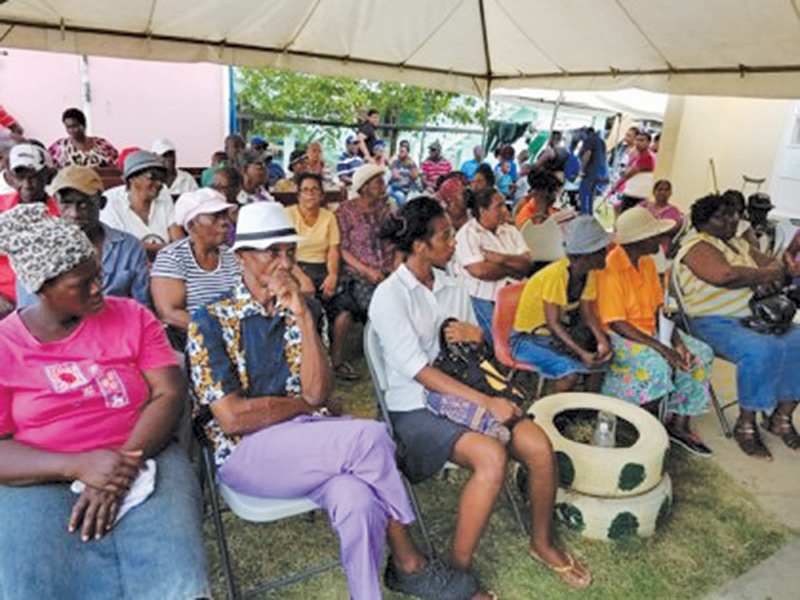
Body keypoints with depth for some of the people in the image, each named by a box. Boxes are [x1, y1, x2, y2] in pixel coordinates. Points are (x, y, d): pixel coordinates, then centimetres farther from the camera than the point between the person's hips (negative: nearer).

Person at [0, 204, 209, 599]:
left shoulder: (132, 317, 9)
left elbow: (169, 394, -1)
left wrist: (124, 465, -16)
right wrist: (79, 467, -19)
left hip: (141, 461, 0)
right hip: (42, 483, 0)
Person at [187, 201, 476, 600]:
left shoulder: (301, 309, 10)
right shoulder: (210, 322, -3)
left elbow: (318, 393, -3)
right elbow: (232, 417, -11)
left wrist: (304, 317, -12)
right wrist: (303, 404, -2)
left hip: (306, 436, 4)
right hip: (246, 452, -4)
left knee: (358, 502, -31)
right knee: (371, 436, -25)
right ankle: (408, 563, -4)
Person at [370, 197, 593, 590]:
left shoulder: (452, 288, 11)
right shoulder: (389, 296, -11)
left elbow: (476, 353, 19)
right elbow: (418, 370, -20)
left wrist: (475, 336, -6)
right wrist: (485, 402, -24)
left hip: (462, 395, 6)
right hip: (415, 409, -6)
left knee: (538, 445, -14)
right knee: (492, 456, -31)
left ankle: (541, 544, 12)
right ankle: (458, 569, -12)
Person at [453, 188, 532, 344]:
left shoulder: (510, 230, 17)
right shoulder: (467, 234, -3)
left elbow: (527, 264, 7)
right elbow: (480, 271, -16)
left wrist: (501, 258, -10)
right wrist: (512, 269, 0)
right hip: (484, 300, -5)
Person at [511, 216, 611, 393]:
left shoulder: (589, 273, -2)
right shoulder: (555, 275, -28)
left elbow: (588, 313, -2)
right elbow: (553, 323, -28)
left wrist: (602, 341, -19)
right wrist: (581, 353, -35)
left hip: (558, 333, 8)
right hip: (528, 339, -8)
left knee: (602, 358, -11)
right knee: (571, 370, -27)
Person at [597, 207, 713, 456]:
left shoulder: (648, 262, 7)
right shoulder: (610, 268, -19)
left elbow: (659, 307, 9)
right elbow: (615, 323, -22)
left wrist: (677, 340, -8)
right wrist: (660, 347, -26)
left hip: (651, 330, 9)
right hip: (618, 336, -8)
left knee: (700, 354, -6)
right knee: (659, 366, -31)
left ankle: (679, 424, 1)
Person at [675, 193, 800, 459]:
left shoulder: (739, 244, 20)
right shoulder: (696, 246, -8)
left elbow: (777, 265, 15)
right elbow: (724, 275, -27)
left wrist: (775, 271, -10)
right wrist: (764, 275, -11)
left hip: (753, 318, 9)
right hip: (714, 324, -9)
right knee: (763, 350, -32)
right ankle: (746, 425, -15)